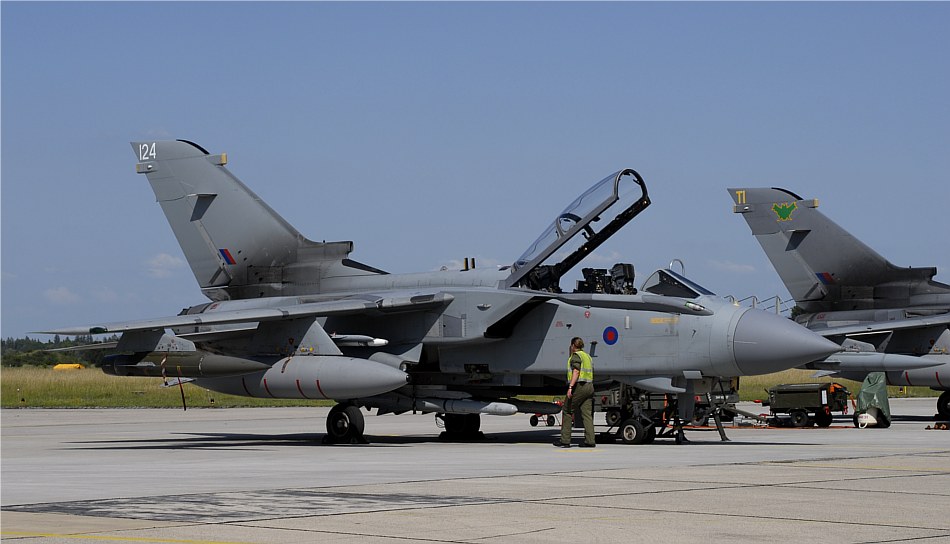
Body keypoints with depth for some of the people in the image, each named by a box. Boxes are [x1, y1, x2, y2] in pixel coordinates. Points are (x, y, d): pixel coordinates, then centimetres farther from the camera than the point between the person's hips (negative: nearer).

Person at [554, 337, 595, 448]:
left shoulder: (576, 356, -6)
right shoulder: (588, 356, 21)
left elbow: (576, 372, -18)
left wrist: (570, 387, -24)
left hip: (578, 386, -8)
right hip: (589, 387, 8)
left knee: (567, 412, 0)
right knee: (587, 414, 3)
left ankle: (565, 440, -1)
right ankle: (590, 441, -4)